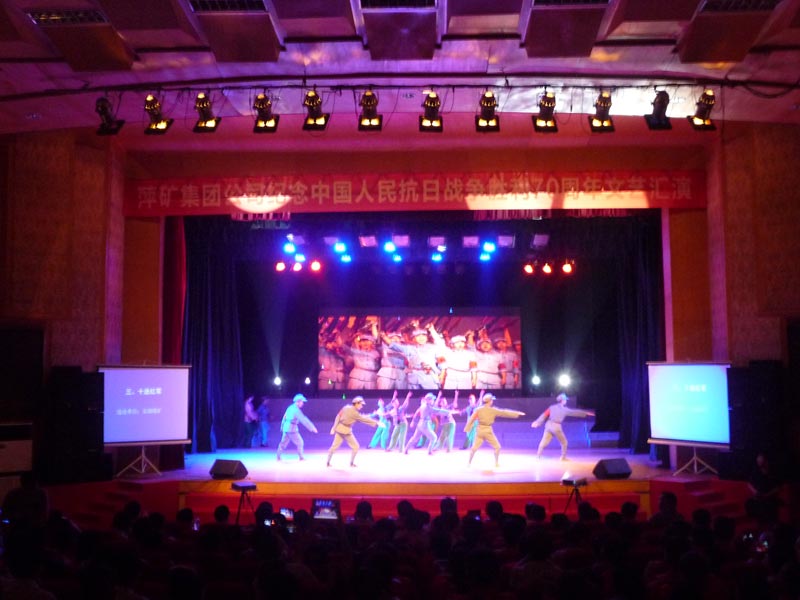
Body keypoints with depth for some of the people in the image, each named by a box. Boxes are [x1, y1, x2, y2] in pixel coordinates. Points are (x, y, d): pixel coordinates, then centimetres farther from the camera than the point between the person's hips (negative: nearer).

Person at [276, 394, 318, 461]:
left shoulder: (290, 408, 10)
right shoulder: (296, 410, -16)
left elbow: (284, 418, 18)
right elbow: (304, 420, -19)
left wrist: (282, 427, 27)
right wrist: (312, 428, -16)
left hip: (286, 428, 8)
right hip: (292, 429, -8)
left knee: (283, 443, 14)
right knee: (299, 442, 6)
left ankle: (278, 456, 14)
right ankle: (301, 457, 12)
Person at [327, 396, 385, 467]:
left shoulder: (346, 407, 3)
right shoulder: (353, 412, -19)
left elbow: (338, 417, 5)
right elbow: (363, 419, -18)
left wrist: (334, 427, 10)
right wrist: (377, 423, -14)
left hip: (339, 429, 8)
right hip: (346, 431, -8)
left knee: (335, 446, 14)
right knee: (355, 446, 8)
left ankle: (328, 462, 18)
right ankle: (352, 463, 14)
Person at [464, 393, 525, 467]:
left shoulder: (478, 409, -3)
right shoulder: (493, 410, -9)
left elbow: (472, 419, 1)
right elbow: (504, 412, -2)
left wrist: (467, 428, 11)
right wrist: (517, 413, 6)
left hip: (480, 430, 3)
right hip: (488, 431, -3)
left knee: (474, 447, 11)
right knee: (497, 447, 14)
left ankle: (469, 462, 12)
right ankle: (496, 463, 16)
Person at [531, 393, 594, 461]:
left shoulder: (552, 407, 9)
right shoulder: (564, 409, 1)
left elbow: (544, 415, 7)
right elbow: (574, 412, 9)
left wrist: (537, 422, 8)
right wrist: (586, 413, 18)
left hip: (549, 425, 4)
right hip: (556, 427, -4)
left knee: (544, 442, 3)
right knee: (564, 442, 14)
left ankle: (538, 456, -3)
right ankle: (563, 457, 16)